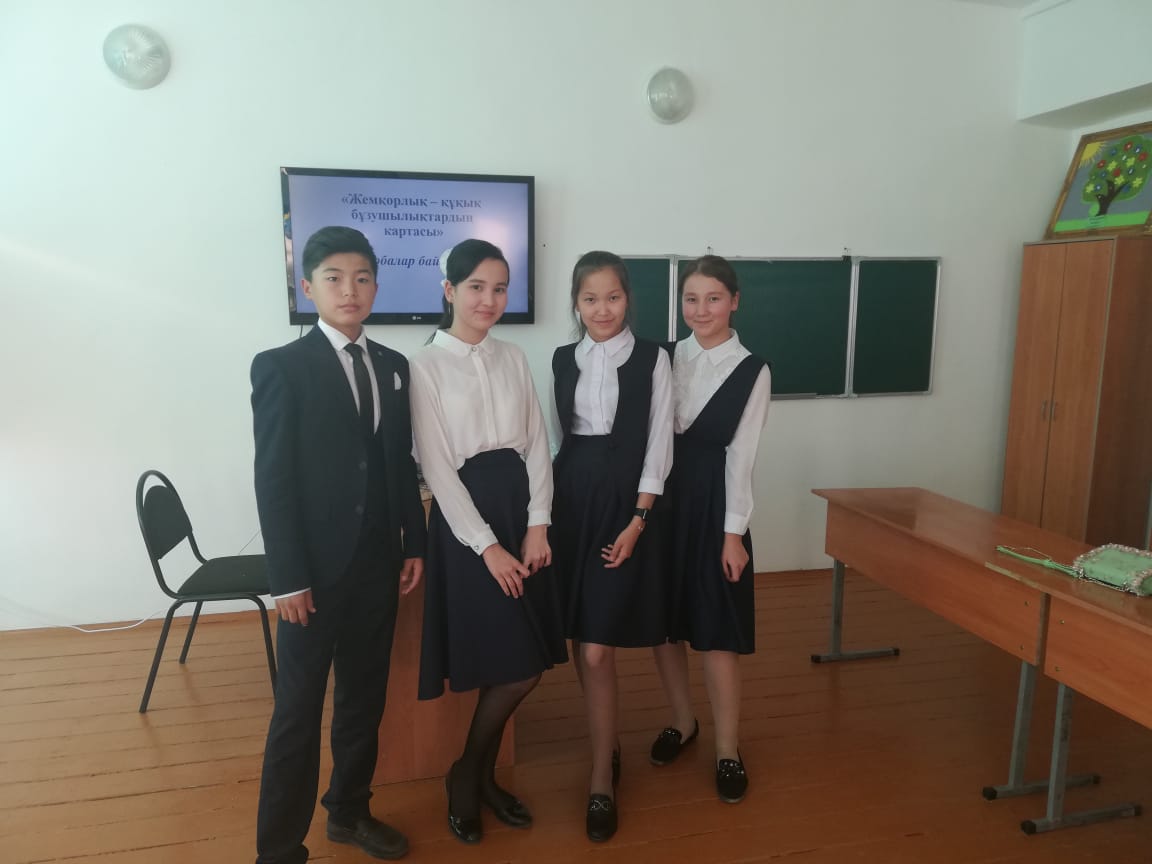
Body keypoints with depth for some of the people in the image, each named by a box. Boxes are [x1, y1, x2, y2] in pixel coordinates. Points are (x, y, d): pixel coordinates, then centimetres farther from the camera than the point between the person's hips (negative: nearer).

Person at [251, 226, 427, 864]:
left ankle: (349, 812, 37)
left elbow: (402, 463, 10)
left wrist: (414, 544, 7)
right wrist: (288, 578, -13)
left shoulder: (393, 367, 8)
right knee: (298, 712, 6)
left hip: (379, 565, 5)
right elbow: (272, 481, -11)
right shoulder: (281, 367, -7)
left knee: (365, 699, 17)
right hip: (317, 570, -5)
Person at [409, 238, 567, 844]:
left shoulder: (513, 359, 10)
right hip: (465, 516, -5)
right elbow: (436, 466, -10)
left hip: (521, 511, 5)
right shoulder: (426, 365, -6)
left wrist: (537, 525, -5)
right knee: (512, 669, -2)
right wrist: (487, 545, -13)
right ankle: (466, 777, 24)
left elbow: (536, 443, 7)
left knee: (526, 666, 8)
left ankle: (481, 776, 30)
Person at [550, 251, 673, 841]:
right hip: (571, 499, 4)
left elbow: (658, 444, -4)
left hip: (624, 503, -4)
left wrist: (637, 519, -11)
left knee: (596, 650, -5)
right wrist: (545, 513, 6)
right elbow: (553, 436, 10)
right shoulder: (562, 359, 8)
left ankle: (602, 781, 12)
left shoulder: (652, 359, -2)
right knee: (582, 645, 11)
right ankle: (609, 746, 32)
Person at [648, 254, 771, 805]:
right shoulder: (669, 357, 5)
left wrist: (733, 533, -9)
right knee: (662, 623, 13)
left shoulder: (752, 371, -4)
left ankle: (728, 751, 21)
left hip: (711, 503, -4)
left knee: (717, 633, 3)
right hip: (662, 498, 4)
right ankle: (682, 722, 35)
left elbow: (740, 455, -7)